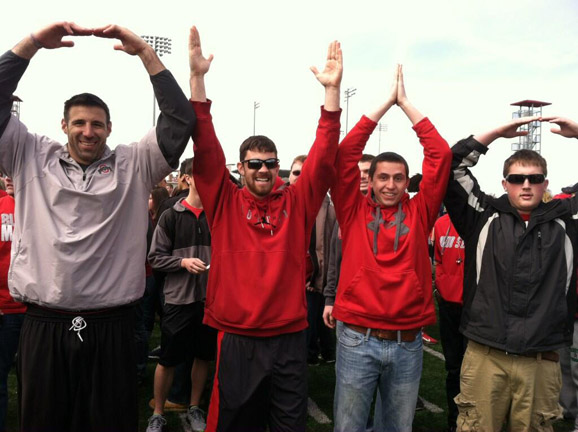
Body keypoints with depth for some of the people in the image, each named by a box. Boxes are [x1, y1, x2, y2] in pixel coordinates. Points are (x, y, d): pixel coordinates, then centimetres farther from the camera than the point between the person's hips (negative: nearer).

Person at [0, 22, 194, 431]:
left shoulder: (133, 165, 3)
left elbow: (180, 120, -4)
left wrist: (145, 51, -6)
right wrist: (34, 42, -3)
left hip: (112, 327, -1)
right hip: (44, 325, 1)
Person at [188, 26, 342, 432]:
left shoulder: (297, 204, 2)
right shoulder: (225, 203, 0)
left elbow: (324, 158, -4)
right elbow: (206, 150, -8)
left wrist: (332, 90, -12)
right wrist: (198, 77, -15)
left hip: (290, 337, 2)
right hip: (236, 339, -1)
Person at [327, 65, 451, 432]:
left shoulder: (418, 213, 4)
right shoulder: (355, 211, 1)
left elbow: (441, 155, 1)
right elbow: (346, 153, -6)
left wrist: (406, 103, 3)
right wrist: (387, 102, -2)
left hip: (407, 343, 2)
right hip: (357, 340, -2)